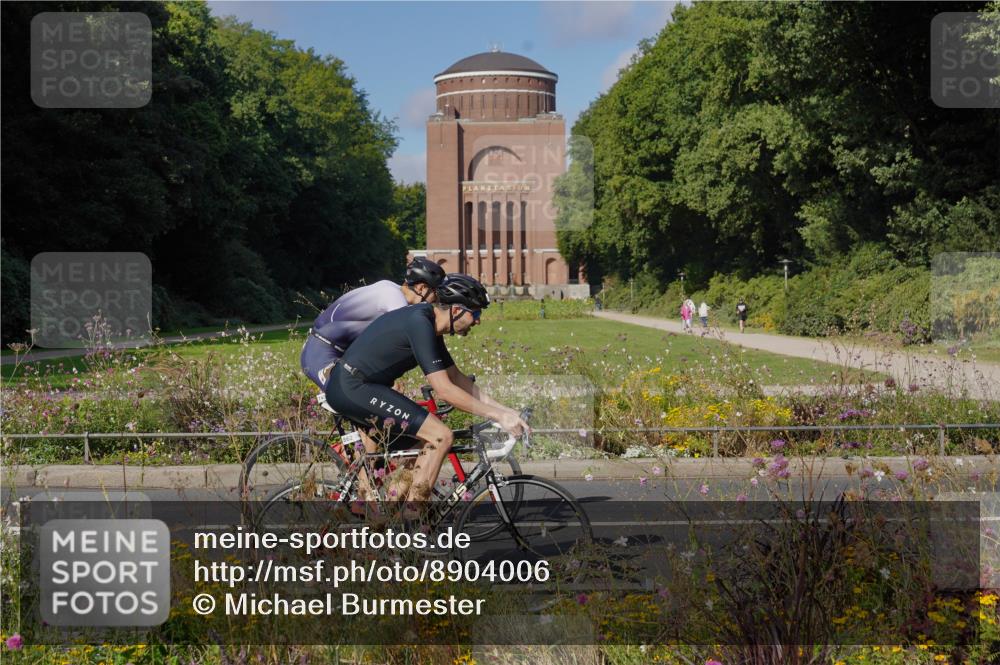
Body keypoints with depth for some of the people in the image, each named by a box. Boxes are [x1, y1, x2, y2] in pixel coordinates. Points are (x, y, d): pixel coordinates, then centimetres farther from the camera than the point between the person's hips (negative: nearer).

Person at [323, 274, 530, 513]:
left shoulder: (429, 324, 11)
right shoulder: (420, 324, -19)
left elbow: (458, 379, 17)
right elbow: (444, 389, -23)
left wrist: (506, 410, 12)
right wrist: (498, 416, -18)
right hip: (353, 388, -11)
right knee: (440, 437, -14)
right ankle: (411, 520, -8)